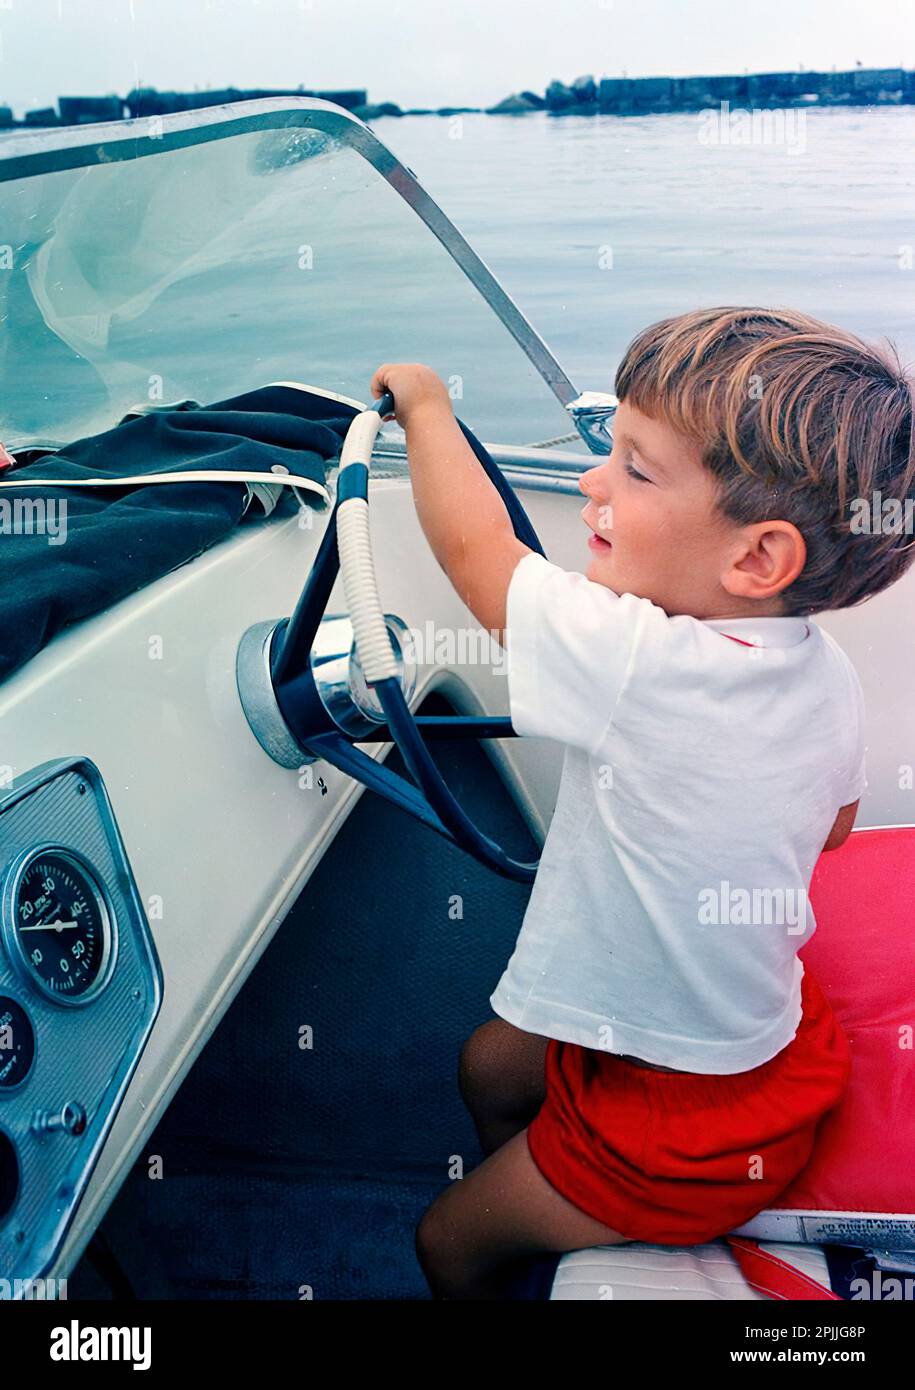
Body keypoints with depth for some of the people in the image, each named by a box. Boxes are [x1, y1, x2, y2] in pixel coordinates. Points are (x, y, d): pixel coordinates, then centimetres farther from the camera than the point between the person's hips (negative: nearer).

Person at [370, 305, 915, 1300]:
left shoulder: (642, 668, -37)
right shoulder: (829, 676, -11)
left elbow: (472, 546, -23)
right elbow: (833, 826, 8)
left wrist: (425, 407, -7)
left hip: (683, 1124, -8)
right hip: (764, 1032, 8)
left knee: (449, 1243, 15)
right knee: (490, 1066, 29)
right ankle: (529, 1220, 52)